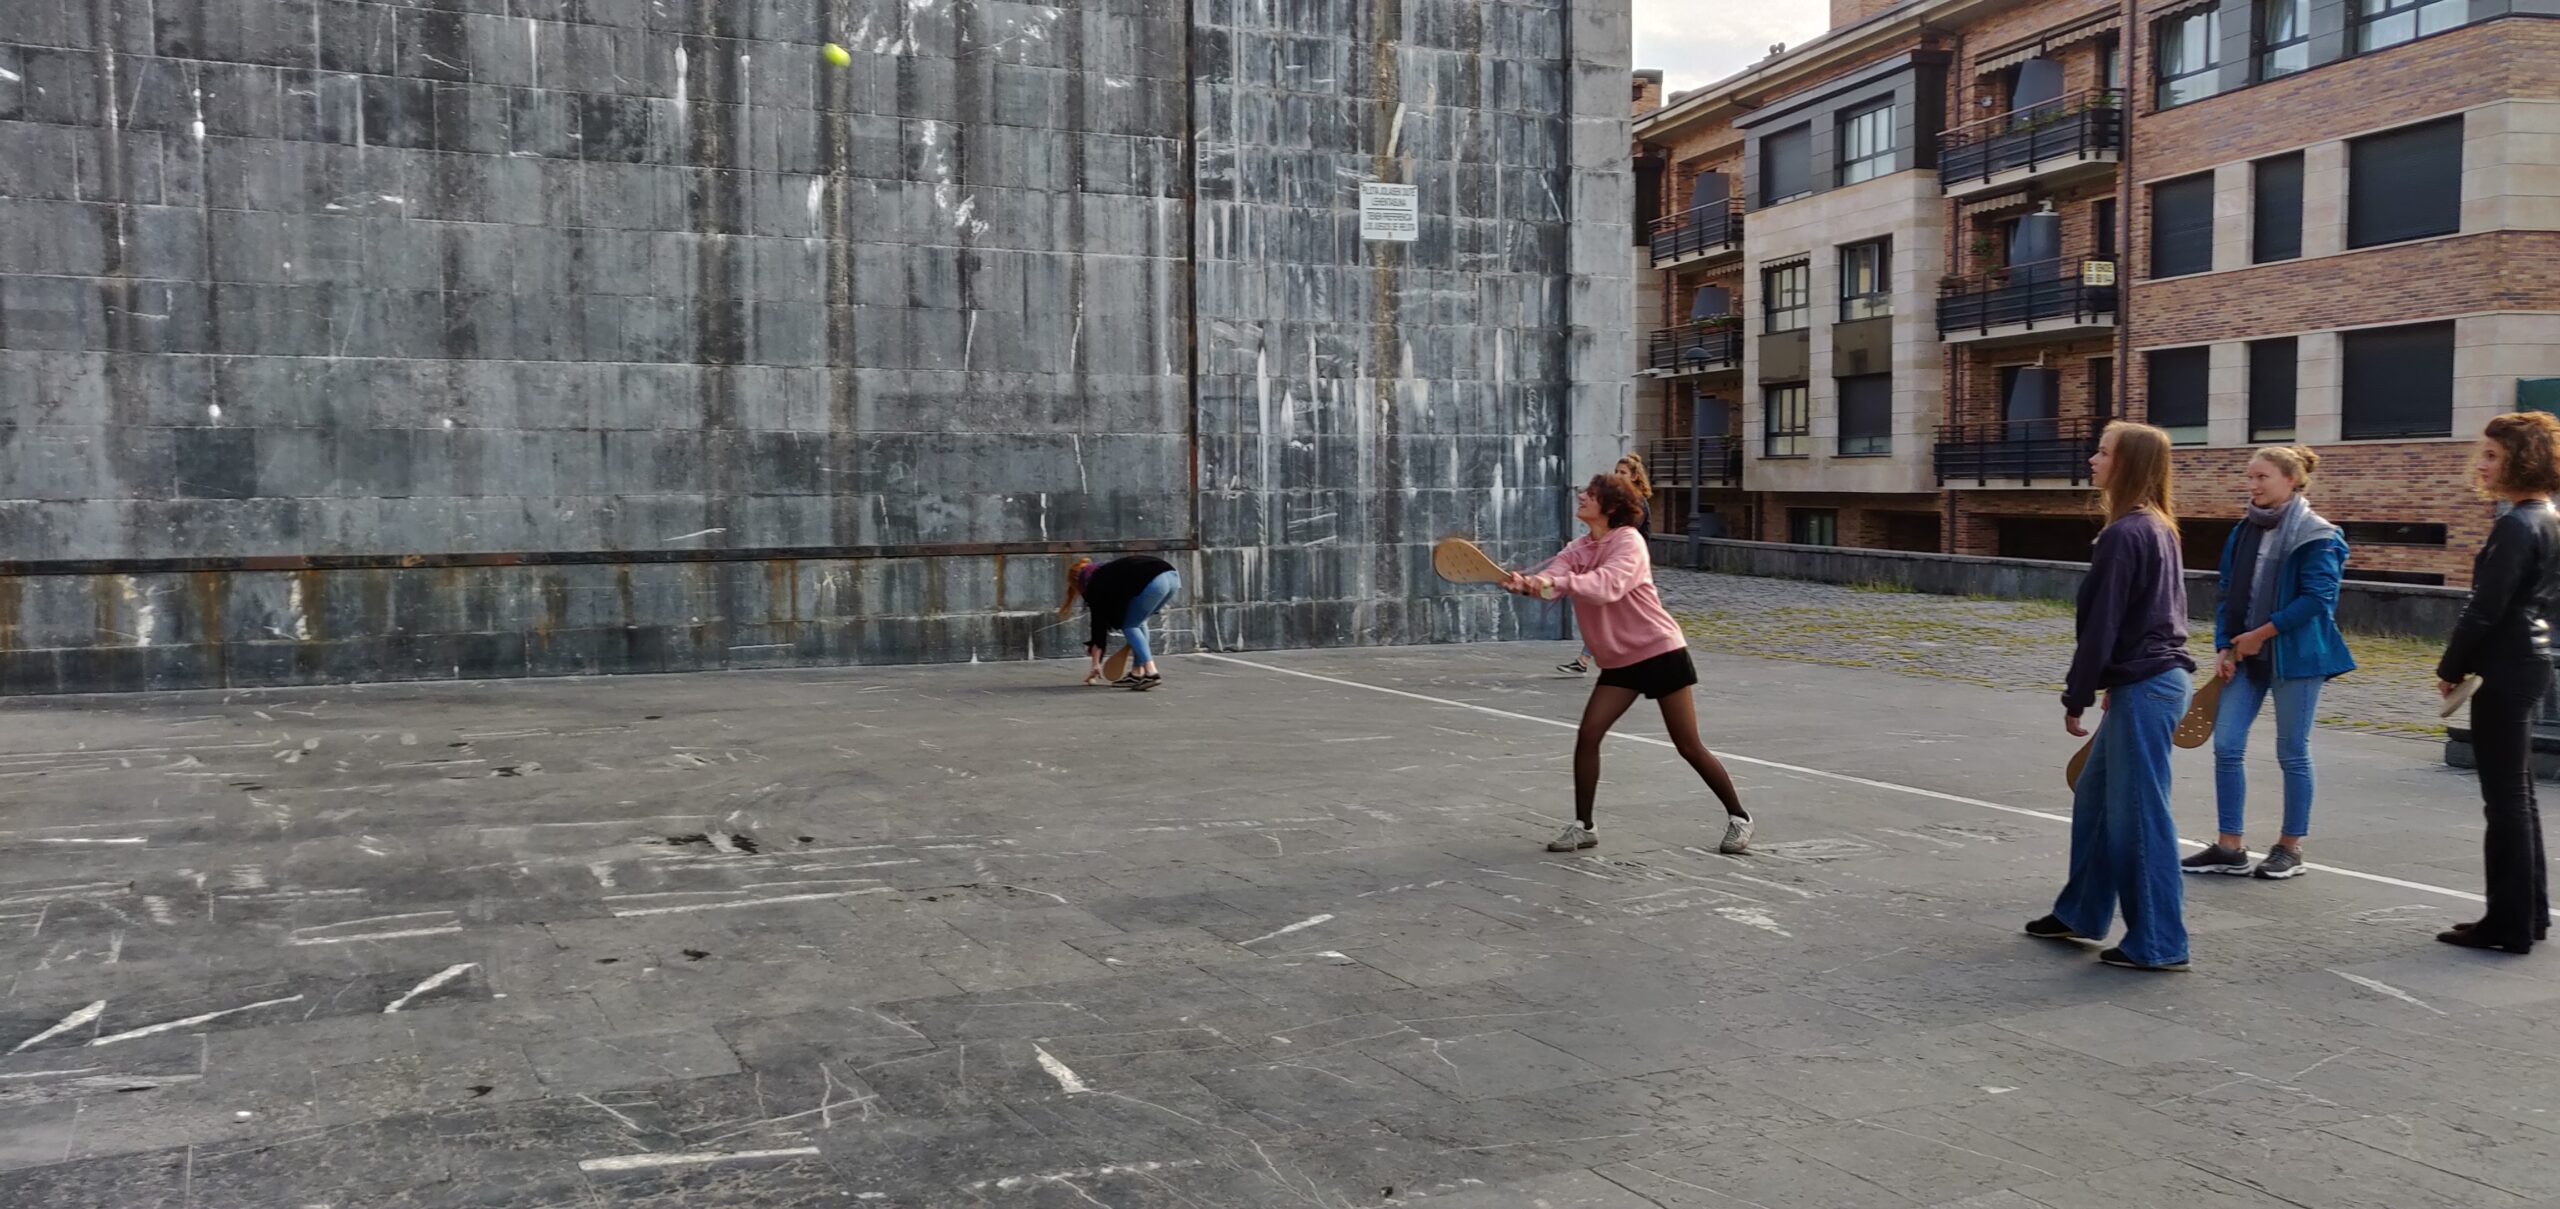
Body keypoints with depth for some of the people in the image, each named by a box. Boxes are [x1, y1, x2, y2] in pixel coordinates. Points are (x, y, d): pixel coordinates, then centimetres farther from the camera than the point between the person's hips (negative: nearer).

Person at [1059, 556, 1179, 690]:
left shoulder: (1095, 585, 11)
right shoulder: (1108, 572, 32)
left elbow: (1099, 623, 13)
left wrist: (1096, 664, 18)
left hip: (1155, 582, -8)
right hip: (1172, 575, 8)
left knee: (1129, 626, 10)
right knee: (1137, 621, 23)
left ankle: (1151, 673, -4)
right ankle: (1138, 673, 21)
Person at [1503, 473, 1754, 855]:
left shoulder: (1628, 541, -15)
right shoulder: (1580, 548, 6)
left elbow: (1608, 586, -32)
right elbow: (1554, 577, -12)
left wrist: (1557, 582, -45)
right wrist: (1527, 583, -35)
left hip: (1660, 653, -6)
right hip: (1619, 662, 6)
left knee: (1689, 746, -1)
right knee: (1587, 735, -6)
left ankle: (1739, 818, 16)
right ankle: (1582, 826, 5)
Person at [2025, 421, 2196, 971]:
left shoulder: (2124, 534, -17)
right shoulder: (2157, 528, 12)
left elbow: (2101, 625, -17)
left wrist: (2075, 697, -9)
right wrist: (2090, 689, 20)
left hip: (2144, 688, -10)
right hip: (2158, 676, 10)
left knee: (2139, 813, -2)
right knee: (2093, 797, 18)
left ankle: (2158, 944, 6)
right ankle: (2080, 913, 28)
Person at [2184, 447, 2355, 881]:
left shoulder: (2315, 536, -10)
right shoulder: (2244, 532, 9)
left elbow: (2316, 598, -17)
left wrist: (2261, 634, -17)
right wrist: (2223, 647, 1)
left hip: (2294, 655, -6)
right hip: (2245, 655, 6)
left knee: (2292, 753, 5)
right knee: (2226, 746, 2)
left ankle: (2290, 848, 17)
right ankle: (2230, 847, 10)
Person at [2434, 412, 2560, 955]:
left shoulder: (2516, 526, -18)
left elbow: (2485, 609, -20)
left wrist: (2450, 668, -8)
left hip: (2505, 669, -10)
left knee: (2505, 798, -3)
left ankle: (2510, 924, 4)